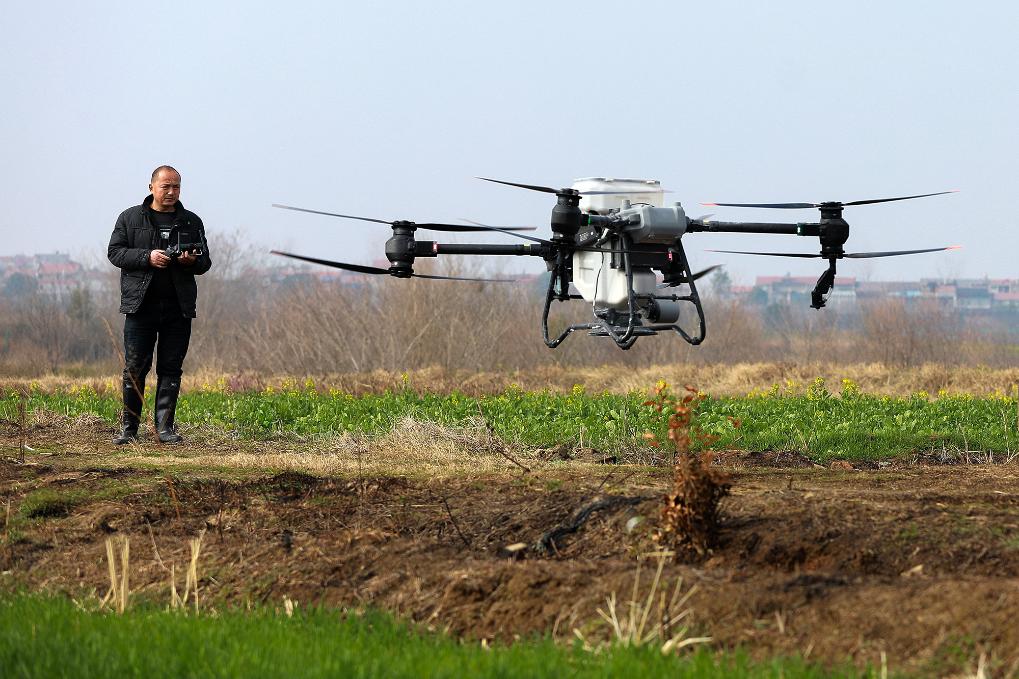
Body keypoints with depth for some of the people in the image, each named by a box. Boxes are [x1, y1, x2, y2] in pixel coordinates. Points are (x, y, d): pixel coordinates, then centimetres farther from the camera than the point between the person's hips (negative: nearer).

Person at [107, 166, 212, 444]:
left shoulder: (191, 222, 12)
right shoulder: (130, 218, 6)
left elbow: (205, 262, 14)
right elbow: (115, 252, 1)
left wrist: (192, 261, -10)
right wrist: (147, 257, -14)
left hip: (178, 308, 2)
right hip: (140, 305, -2)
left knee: (171, 369, 3)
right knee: (135, 369, -2)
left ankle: (164, 427, 7)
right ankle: (129, 427, 4)